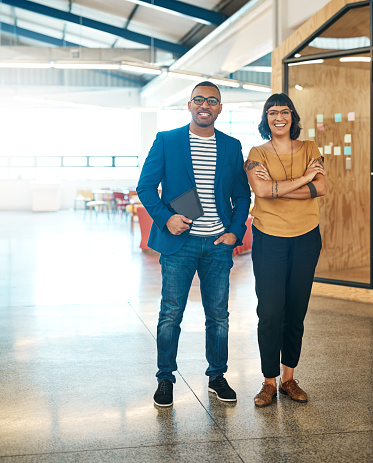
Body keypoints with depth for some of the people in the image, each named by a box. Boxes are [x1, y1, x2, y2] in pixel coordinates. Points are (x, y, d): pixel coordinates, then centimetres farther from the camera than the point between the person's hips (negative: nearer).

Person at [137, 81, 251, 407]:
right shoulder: (166, 141, 2)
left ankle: (217, 376, 25)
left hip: (218, 245, 3)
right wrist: (166, 217, -14)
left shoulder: (232, 147, 9)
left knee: (219, 315, 9)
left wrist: (235, 231, -1)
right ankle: (165, 378, 17)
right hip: (179, 241, -2)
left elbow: (242, 196, 12)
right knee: (171, 314, 1)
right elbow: (146, 186, 0)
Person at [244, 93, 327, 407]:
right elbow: (262, 190, -18)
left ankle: (289, 378, 21)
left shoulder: (309, 149, 7)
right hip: (269, 239, -2)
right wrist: (304, 178, -13)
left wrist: (276, 188, -15)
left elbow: (322, 188, -9)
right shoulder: (257, 154, 0)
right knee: (270, 312, -4)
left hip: (306, 238, 2)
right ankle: (269, 382, 9)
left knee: (296, 310, 8)